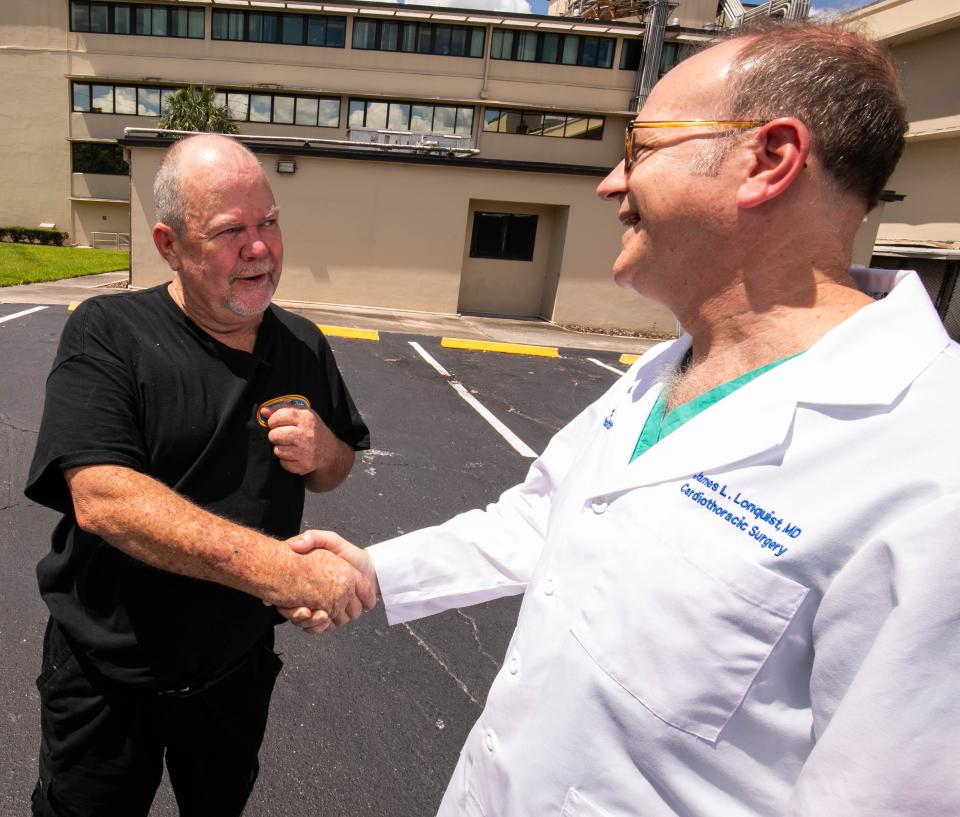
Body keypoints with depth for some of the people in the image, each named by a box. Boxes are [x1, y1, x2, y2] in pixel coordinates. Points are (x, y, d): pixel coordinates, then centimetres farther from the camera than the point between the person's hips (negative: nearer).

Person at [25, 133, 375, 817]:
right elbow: (100, 498, -30)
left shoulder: (305, 346, -3)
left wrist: (320, 451, -16)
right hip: (108, 677, -3)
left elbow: (337, 471, 9)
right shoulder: (107, 335, -17)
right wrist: (281, 570, -40)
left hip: (239, 668, 4)